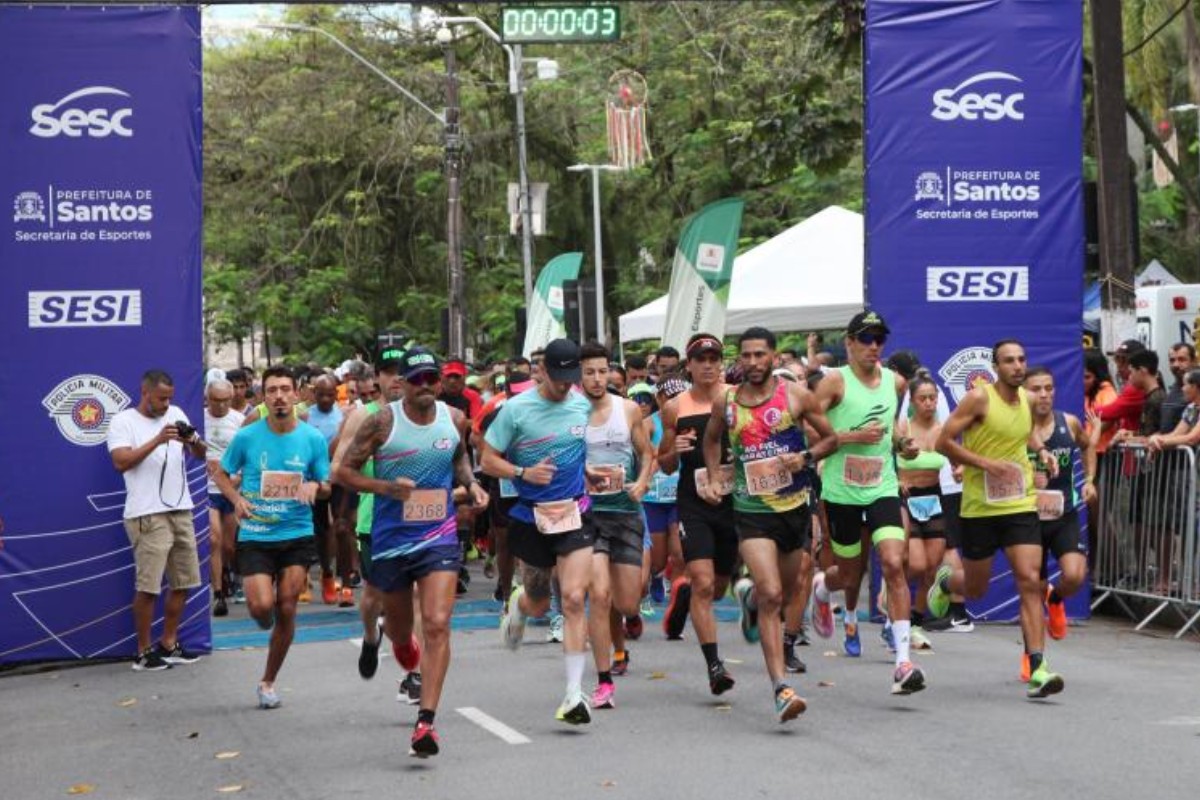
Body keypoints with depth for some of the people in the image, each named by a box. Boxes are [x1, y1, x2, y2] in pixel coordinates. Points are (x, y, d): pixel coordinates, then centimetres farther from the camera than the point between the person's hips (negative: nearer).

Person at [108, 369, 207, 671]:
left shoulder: (176, 414, 14)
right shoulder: (123, 422, -2)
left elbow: (201, 455, 13)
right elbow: (121, 462, -16)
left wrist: (193, 440, -10)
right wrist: (157, 440, -22)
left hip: (181, 511, 6)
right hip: (147, 515, -6)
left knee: (183, 582, 10)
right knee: (148, 586, -7)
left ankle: (169, 644, 22)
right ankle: (143, 652, 1)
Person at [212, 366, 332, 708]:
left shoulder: (313, 439, -1)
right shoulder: (246, 437, -3)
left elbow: (326, 487, 7)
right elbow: (222, 474, 11)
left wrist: (315, 486, -16)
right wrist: (236, 499, -8)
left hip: (297, 535, 1)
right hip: (255, 536, -1)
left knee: (286, 610, 2)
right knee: (262, 606, -16)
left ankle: (268, 681, 20)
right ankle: (268, 622, 25)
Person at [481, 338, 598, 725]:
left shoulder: (584, 406, 3)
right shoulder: (515, 409, -7)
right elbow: (488, 460, -3)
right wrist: (525, 472, -18)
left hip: (575, 512, 1)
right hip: (532, 515, -1)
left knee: (574, 598, -14)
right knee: (539, 604, 14)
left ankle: (574, 693, -12)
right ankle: (518, 604, 54)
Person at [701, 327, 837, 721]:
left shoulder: (796, 396, -4)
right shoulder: (725, 403, 0)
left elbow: (831, 439, 5)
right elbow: (711, 441, 20)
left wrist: (805, 458, -13)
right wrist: (713, 479, 7)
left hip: (795, 506, 2)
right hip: (751, 511, -1)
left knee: (783, 593, 17)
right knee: (771, 596, -16)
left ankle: (749, 595, 56)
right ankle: (781, 688, -18)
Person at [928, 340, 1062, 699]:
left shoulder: (1026, 400, 6)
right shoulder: (979, 398, -11)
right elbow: (943, 441, -12)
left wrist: (1041, 451, 8)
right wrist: (986, 463, -20)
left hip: (1021, 504, 3)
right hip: (980, 507, -3)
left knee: (1030, 581, -12)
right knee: (975, 588, 11)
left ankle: (1037, 669, -15)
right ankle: (946, 580, 48)